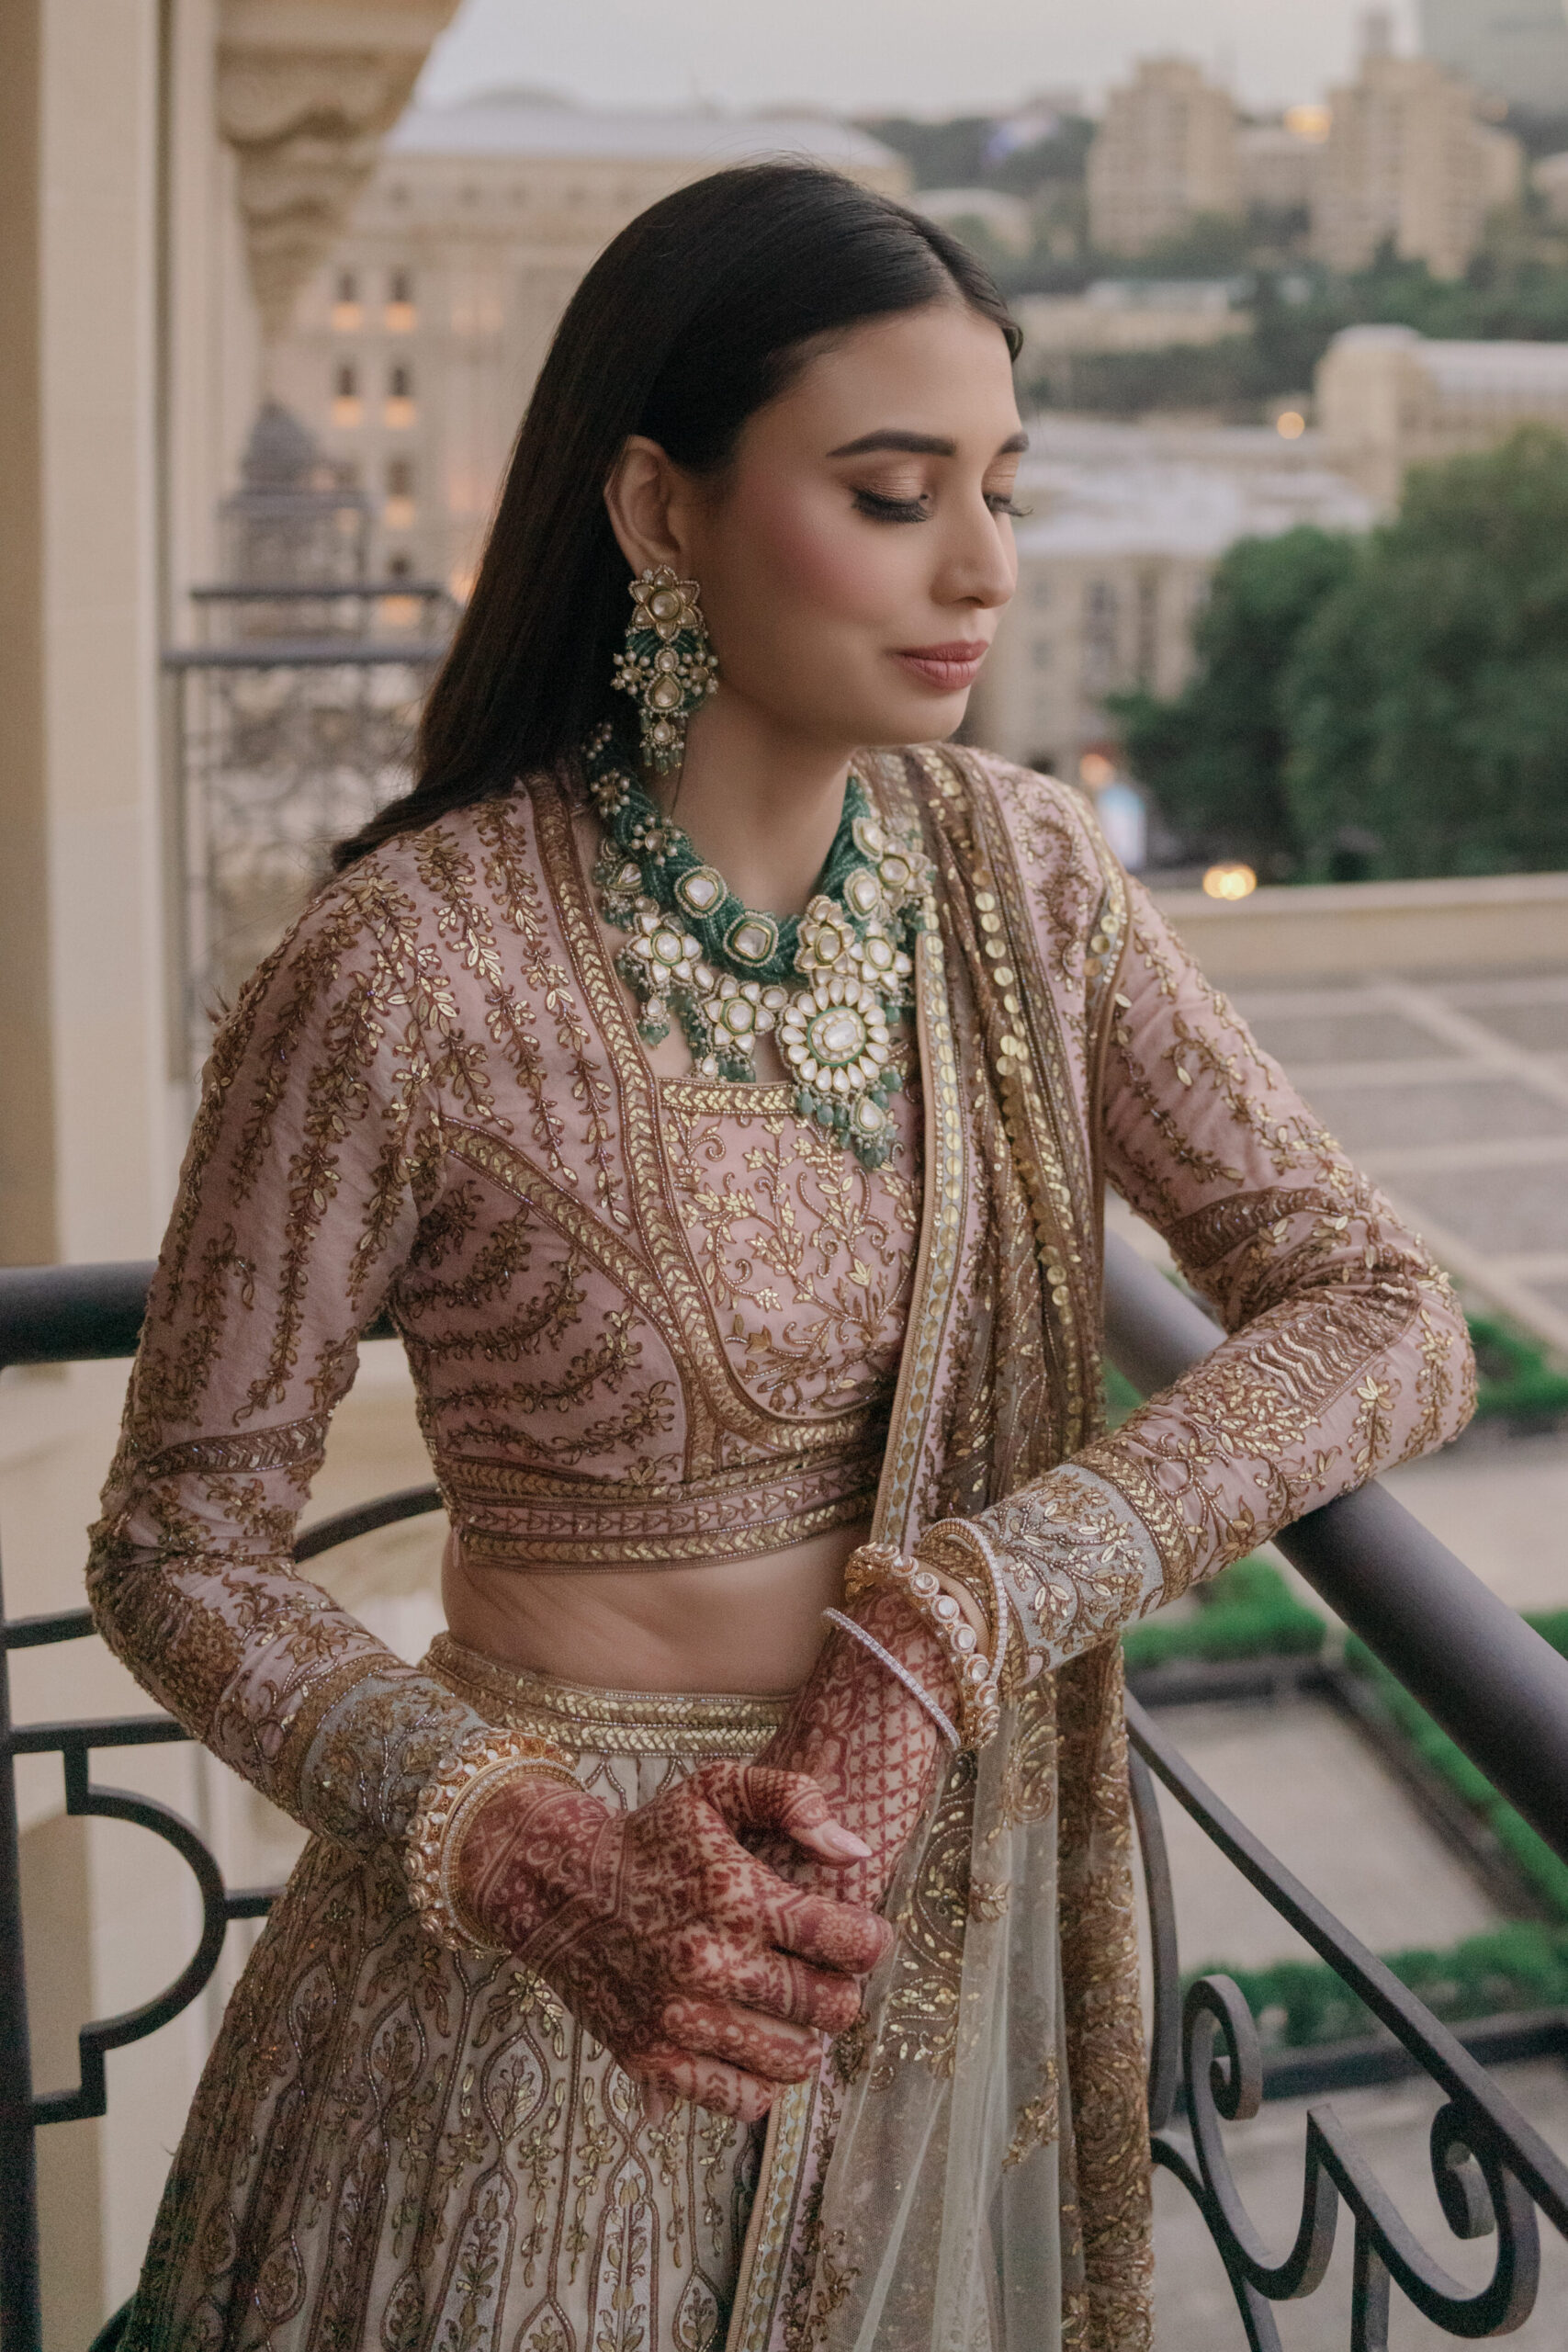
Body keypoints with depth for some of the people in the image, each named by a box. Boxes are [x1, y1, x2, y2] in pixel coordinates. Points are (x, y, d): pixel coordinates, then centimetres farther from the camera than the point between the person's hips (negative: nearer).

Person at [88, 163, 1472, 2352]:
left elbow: (1384, 1322, -12)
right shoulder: (401, 972, -21)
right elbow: (182, 1549, -12)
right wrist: (533, 1861, -29)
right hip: (538, 1995, -4)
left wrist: (934, 1640, -24)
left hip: (942, 1918, 5)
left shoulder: (1021, 870, -7)